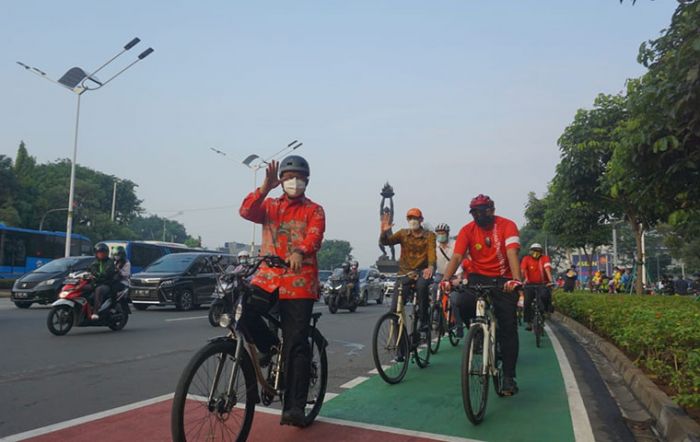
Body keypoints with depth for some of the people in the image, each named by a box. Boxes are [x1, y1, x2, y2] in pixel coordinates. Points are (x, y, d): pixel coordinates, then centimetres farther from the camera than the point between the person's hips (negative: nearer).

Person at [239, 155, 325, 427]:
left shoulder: (314, 210, 7)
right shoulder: (270, 206, 16)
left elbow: (314, 237, -12)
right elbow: (246, 212, -5)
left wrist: (299, 252, -34)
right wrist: (265, 187, -19)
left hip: (300, 279, -3)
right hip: (268, 275, 3)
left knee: (297, 343, -5)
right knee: (242, 309, -23)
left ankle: (294, 407, 2)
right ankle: (270, 347, 6)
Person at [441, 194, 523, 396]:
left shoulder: (507, 225, -11)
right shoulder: (467, 230, -6)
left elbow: (512, 253, -24)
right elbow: (456, 257, -16)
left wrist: (516, 279, -41)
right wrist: (446, 279, -33)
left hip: (503, 280, -1)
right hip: (478, 279, 1)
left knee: (508, 328, -5)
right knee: (462, 304, -29)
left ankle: (509, 377, 7)